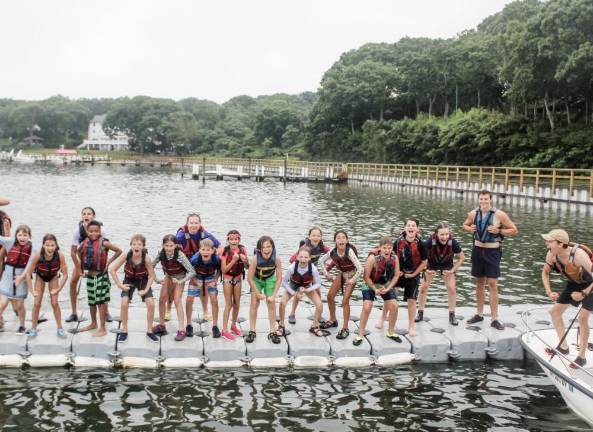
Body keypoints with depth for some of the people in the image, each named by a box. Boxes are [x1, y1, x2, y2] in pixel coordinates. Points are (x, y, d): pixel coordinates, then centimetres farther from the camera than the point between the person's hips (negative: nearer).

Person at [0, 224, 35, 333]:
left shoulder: (31, 248, -8)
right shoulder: (11, 242, -5)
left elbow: (30, 264, -13)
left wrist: (22, 276, -22)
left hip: (21, 276, -1)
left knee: (19, 305, 8)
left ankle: (22, 326, 28)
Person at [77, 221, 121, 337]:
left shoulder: (103, 242, -12)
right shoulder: (85, 243, 2)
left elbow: (119, 251, -10)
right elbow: (79, 252, 21)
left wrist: (109, 261, -9)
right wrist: (82, 268, 13)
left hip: (101, 276, -5)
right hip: (89, 276, 5)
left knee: (101, 302, -2)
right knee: (91, 301, 18)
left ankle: (102, 328, 6)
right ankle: (93, 323, 36)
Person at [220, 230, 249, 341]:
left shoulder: (242, 250, -7)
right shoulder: (225, 251, -17)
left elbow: (247, 267, 0)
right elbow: (224, 269, -19)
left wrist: (245, 260, -21)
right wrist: (233, 260, -29)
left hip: (238, 278, 4)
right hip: (227, 278, -4)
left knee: (237, 304, 12)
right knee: (228, 304, -3)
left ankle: (233, 325, 30)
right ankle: (225, 330, 2)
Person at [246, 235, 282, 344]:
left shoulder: (277, 259, -31)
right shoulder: (255, 259, -35)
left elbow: (279, 278, -18)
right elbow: (249, 278, -23)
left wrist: (273, 295, -19)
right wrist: (258, 294, -17)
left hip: (270, 279, 1)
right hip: (256, 280, -1)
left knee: (271, 304, -1)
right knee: (254, 304, -4)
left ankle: (272, 332, 7)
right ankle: (252, 331, 5)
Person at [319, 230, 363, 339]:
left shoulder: (349, 251, -32)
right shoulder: (333, 251, -17)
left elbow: (360, 268, -33)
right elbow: (321, 260, 2)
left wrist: (353, 280, -22)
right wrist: (326, 274, 1)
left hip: (350, 275, -5)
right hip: (340, 274, 5)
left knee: (345, 301, -11)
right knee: (330, 296, 4)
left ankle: (345, 328, 1)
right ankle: (332, 320, 26)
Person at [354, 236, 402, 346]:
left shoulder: (395, 258, -19)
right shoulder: (372, 258, -31)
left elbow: (396, 275, -6)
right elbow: (366, 277, -22)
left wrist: (388, 288, -16)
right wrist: (375, 289, -20)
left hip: (387, 284, 4)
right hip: (371, 285, -4)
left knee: (394, 306, -3)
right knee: (367, 307, -14)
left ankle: (391, 332, 18)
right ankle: (360, 335, -2)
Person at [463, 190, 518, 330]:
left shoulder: (499, 215, -11)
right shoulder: (473, 213, 0)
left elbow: (514, 230, -4)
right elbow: (465, 225, 19)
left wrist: (499, 231, -19)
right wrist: (470, 229, -3)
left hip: (492, 251, -4)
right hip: (478, 250, 4)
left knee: (492, 284, -5)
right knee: (479, 283, 13)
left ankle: (494, 319, 2)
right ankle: (479, 314, 25)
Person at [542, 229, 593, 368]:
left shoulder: (578, 254, -38)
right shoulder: (552, 254, -19)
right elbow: (545, 273, -1)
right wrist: (549, 292, -12)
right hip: (574, 284, 7)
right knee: (555, 311, 8)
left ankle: (582, 357, 2)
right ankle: (564, 347, 24)